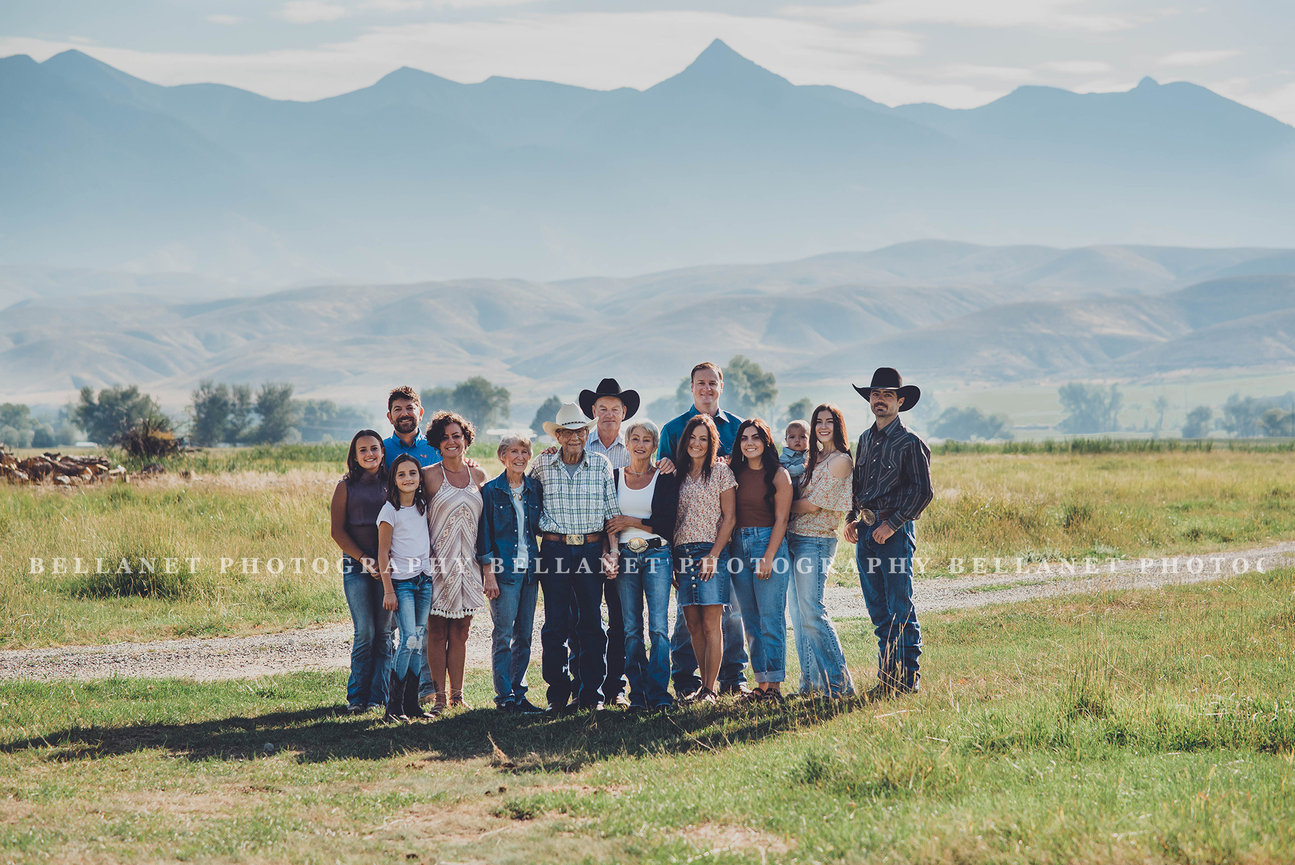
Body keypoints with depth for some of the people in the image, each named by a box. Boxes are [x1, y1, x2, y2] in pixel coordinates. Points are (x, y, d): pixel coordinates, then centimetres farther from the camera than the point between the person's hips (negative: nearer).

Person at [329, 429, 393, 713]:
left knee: (384, 632, 0)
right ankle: (357, 697, 2)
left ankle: (378, 697, 5)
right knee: (365, 632, -8)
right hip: (356, 566, -1)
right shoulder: (346, 486, 5)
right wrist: (363, 558, -8)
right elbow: (338, 531, 2)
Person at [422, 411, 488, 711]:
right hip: (439, 561, -3)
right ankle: (439, 696, 5)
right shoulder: (429, 475, -3)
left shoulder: (478, 476, 9)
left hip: (468, 563, 4)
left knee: (460, 633, 7)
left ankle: (457, 695, 12)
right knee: (437, 633, 0)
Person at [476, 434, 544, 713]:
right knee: (503, 634, -6)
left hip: (529, 569, 5)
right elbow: (484, 535, -3)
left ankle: (518, 692, 13)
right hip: (504, 569, -5)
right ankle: (504, 696, -1)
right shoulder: (491, 490, -2)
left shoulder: (534, 488, 10)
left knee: (524, 635, 7)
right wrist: (489, 573, -8)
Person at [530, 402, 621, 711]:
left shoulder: (601, 464, 5)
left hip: (591, 550, 0)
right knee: (556, 624, 0)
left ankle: (591, 694, 9)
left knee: (591, 622, 2)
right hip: (554, 550, 0)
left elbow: (613, 512, 7)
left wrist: (610, 552, 0)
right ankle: (558, 694, 8)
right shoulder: (543, 464, 4)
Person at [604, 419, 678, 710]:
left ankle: (658, 693, -9)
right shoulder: (614, 477, 10)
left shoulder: (666, 478, 4)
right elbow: (607, 521, 10)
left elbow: (668, 523, -3)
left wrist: (631, 522, -6)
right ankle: (637, 694, 4)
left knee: (659, 627, -10)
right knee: (631, 629, 1)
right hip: (624, 556, 2)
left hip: (657, 555, -2)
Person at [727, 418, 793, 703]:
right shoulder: (735, 472, 10)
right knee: (751, 622, 6)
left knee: (770, 621, -7)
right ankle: (761, 685, 10)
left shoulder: (778, 475, -2)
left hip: (769, 544, -5)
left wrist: (768, 557, -12)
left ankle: (775, 685, -5)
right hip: (739, 547, 5)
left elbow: (781, 520, -6)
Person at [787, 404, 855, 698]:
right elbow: (798, 500, 17)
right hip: (794, 539, 9)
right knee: (798, 614, 8)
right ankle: (811, 682, 12)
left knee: (812, 613, -12)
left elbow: (813, 504, -12)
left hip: (816, 542, -9)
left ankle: (839, 683, -7)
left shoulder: (840, 461, -8)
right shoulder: (814, 459, 18)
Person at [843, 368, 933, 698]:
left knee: (900, 609, -6)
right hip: (866, 533, 7)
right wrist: (852, 519, 9)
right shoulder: (865, 440, 15)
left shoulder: (910, 443, -5)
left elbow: (922, 493, -10)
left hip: (895, 533, -7)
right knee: (878, 612, 8)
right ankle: (887, 679, 13)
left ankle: (910, 679, -1)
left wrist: (891, 525, -14)